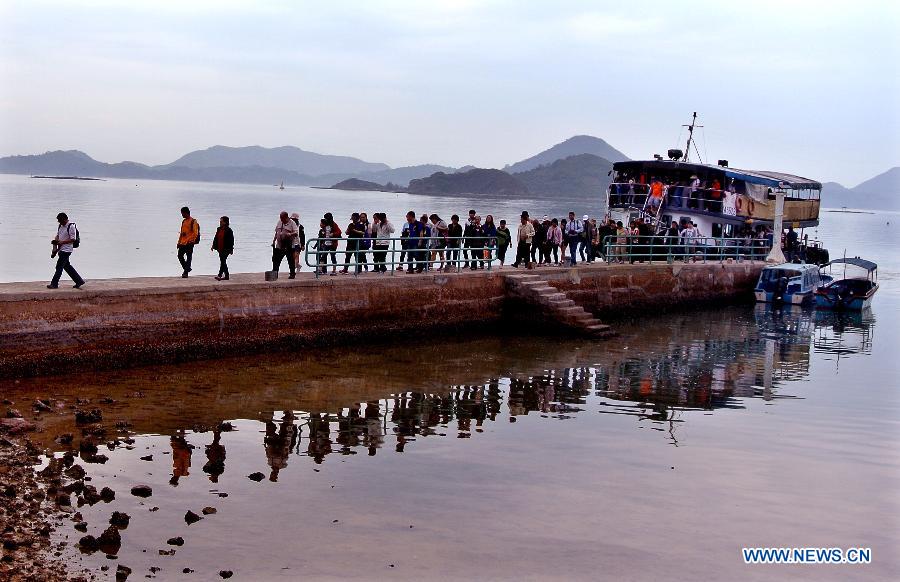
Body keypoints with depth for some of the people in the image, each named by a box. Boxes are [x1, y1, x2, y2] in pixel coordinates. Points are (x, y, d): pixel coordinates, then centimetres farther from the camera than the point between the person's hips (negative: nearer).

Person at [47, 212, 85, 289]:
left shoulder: (71, 227, -15)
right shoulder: (60, 226, 11)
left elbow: (73, 239, -18)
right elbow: (57, 236, 21)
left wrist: (62, 242, -23)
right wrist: (55, 241, -1)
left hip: (67, 250, -9)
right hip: (61, 249, 9)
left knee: (59, 266, -5)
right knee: (67, 266, 13)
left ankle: (54, 284, 2)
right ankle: (79, 281, 18)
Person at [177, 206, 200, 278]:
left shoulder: (193, 221, -6)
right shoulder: (184, 221, 17)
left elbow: (195, 233, -13)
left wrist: (191, 240, -23)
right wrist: (179, 242, 19)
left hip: (189, 243, -8)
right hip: (182, 242, 8)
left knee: (189, 257, -5)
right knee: (180, 255, 8)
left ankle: (186, 273, -6)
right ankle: (186, 268, 24)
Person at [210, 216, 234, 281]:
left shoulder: (229, 230, -9)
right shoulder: (219, 229, 12)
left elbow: (231, 240, -9)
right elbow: (216, 238, 18)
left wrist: (231, 249, -10)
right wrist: (213, 246, 11)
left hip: (226, 249, -8)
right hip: (220, 249, 8)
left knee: (222, 261, -14)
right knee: (223, 261, 11)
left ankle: (220, 275, -18)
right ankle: (226, 276, 18)